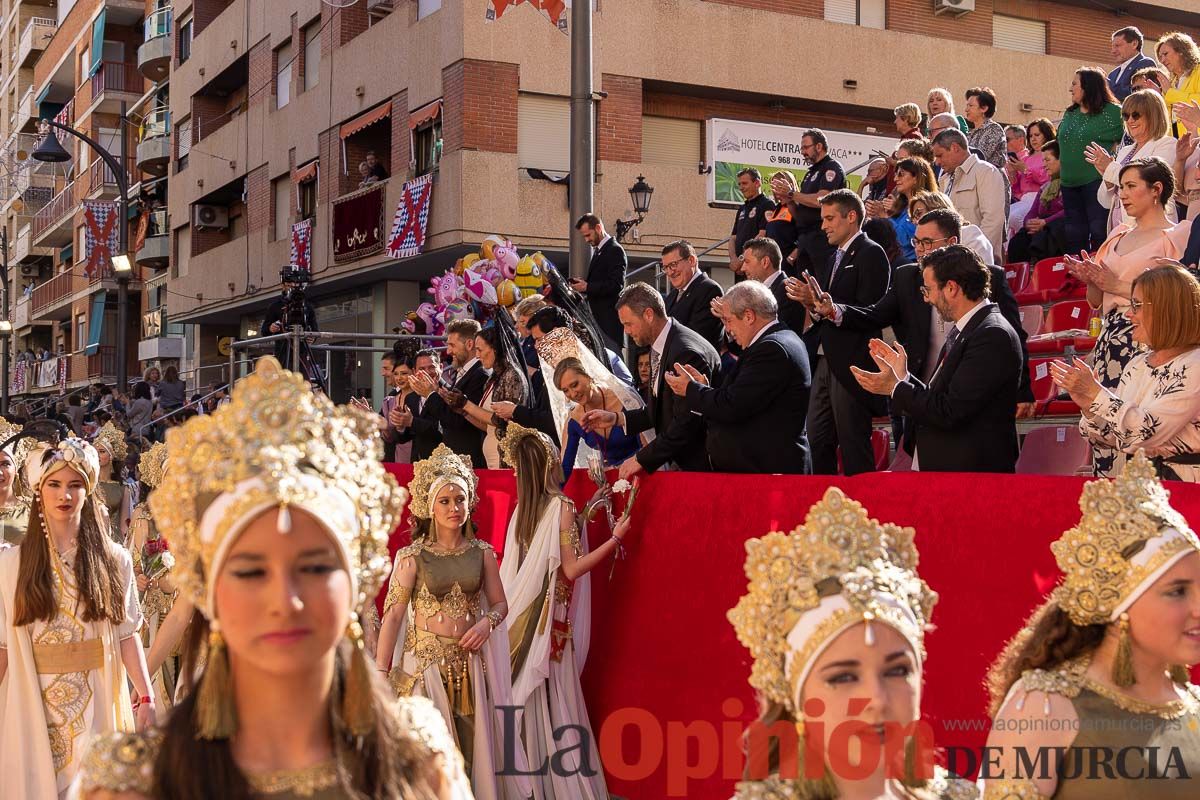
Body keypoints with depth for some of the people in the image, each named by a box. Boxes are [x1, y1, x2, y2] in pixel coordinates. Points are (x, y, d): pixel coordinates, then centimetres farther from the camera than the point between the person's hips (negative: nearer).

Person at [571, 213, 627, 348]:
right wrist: (583, 285, 3)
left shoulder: (615, 250, -12)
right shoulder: (598, 250, 18)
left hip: (609, 319, -9)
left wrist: (587, 287, -18)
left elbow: (616, 285, -20)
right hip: (597, 316, 9)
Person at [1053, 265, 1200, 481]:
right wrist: (1088, 406, -6)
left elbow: (1148, 433, -21)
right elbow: (1111, 437, 11)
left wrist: (1095, 391, -18)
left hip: (1174, 487, -6)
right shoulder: (1137, 364, 11)